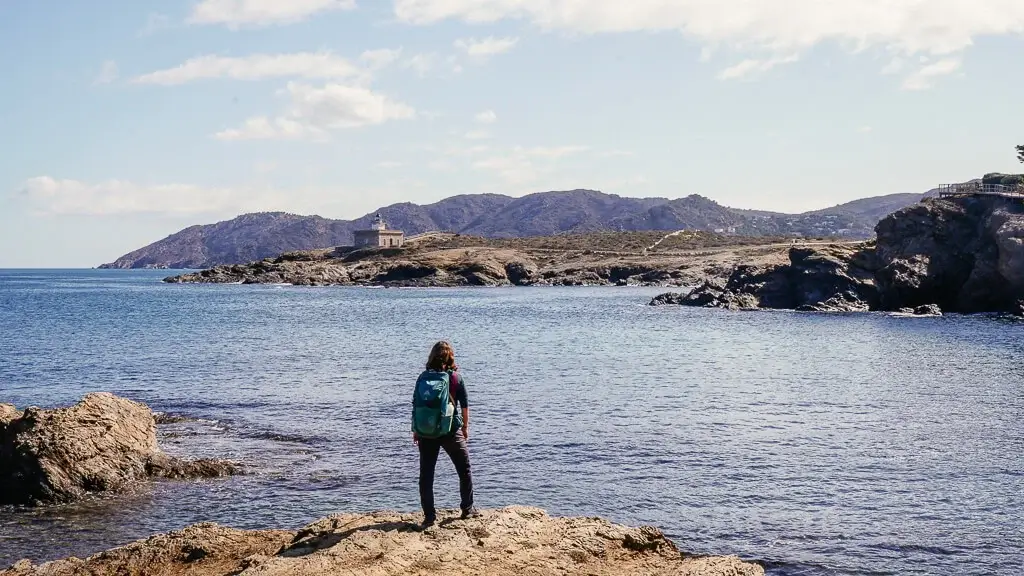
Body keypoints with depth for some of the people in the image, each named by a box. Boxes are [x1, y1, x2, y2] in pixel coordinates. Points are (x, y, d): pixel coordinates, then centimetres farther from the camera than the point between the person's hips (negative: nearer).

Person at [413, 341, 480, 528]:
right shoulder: (456, 377, -5)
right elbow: (464, 405, -1)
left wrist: (416, 430, 8)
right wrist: (465, 427, 12)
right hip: (451, 430, -1)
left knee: (426, 474, 7)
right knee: (464, 470, 16)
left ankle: (429, 516, 4)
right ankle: (468, 509, 21)